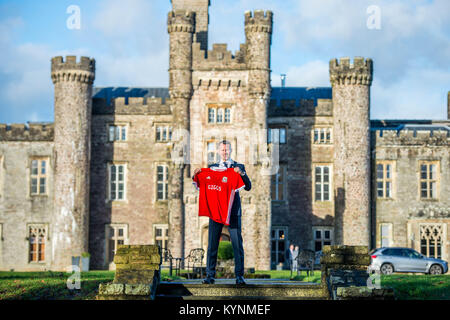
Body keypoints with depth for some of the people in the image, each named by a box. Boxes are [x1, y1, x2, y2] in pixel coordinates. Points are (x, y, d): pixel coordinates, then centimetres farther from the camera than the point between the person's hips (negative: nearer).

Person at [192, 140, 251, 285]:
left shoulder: (238, 167, 10)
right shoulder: (211, 167, 16)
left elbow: (248, 187, 0)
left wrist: (242, 174, -16)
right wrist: (196, 175, -6)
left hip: (233, 210, -2)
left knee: (237, 244, -3)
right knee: (212, 244, 0)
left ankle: (239, 276, 0)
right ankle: (210, 275, 4)